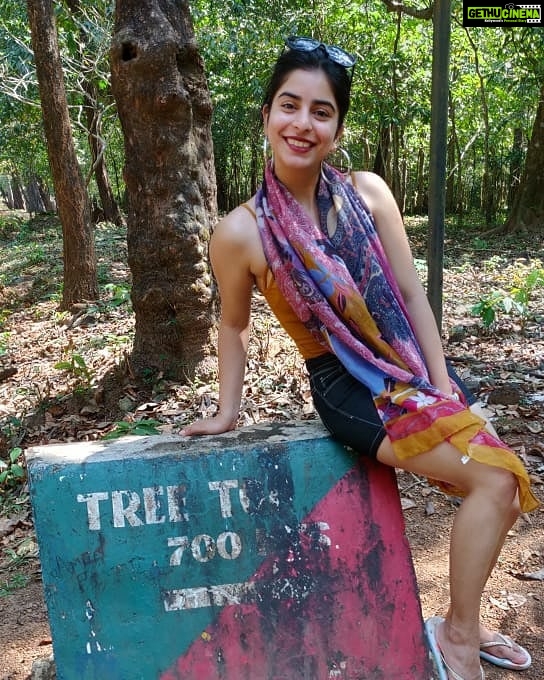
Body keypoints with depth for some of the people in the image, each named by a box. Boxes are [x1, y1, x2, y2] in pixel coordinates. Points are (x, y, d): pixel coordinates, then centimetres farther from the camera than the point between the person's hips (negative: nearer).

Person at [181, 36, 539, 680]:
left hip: (416, 367, 5)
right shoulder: (241, 232, -13)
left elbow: (411, 295, -1)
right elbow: (234, 327, 1)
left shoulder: (368, 192, -3)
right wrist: (226, 413, 6)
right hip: (347, 388, -5)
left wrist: (442, 383, -4)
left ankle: (461, 621, 27)